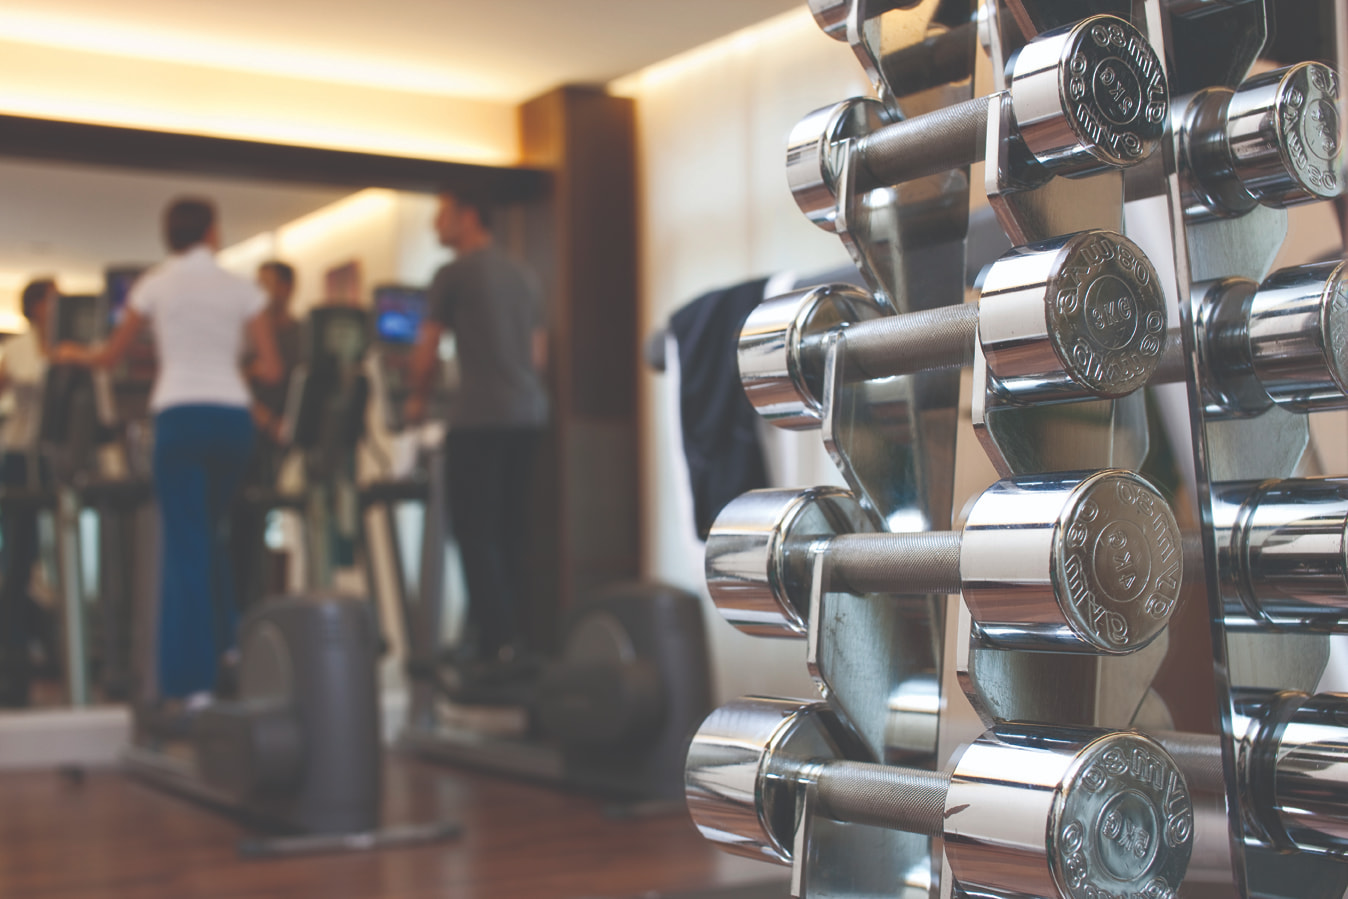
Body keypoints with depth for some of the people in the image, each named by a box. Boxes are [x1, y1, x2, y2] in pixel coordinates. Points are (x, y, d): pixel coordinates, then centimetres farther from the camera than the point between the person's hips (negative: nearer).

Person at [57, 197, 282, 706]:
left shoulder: (155, 285, 6)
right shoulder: (240, 289, 8)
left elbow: (110, 357, 16)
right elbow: (271, 370, 6)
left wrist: (74, 356, 37)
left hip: (180, 415, -2)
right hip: (233, 416, 2)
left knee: (185, 545, -1)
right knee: (211, 534, 21)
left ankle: (192, 678, -4)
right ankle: (225, 645, 19)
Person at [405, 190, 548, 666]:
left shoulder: (453, 274, -4)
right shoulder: (523, 276, 16)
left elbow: (426, 349, 0)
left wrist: (417, 399, 16)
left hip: (479, 418, -7)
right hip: (528, 415, 7)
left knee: (476, 531, -3)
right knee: (510, 530, 11)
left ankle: (495, 639, -7)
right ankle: (511, 634, 12)